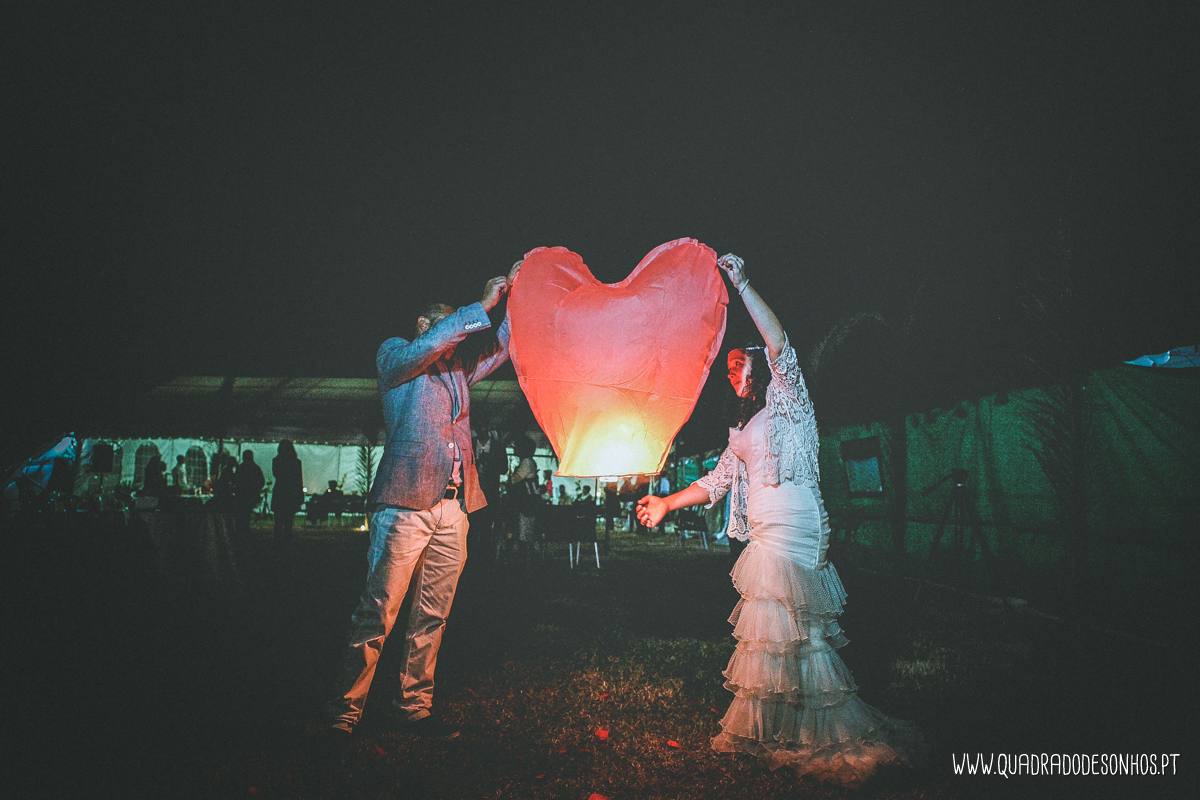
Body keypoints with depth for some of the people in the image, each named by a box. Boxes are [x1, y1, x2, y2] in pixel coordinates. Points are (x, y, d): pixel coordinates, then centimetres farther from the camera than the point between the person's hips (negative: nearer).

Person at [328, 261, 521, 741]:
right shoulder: (394, 355, 8)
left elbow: (503, 345, 26)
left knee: (433, 616, 8)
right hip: (406, 503, -6)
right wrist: (482, 306, -8)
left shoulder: (458, 368, 25)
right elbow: (425, 347, -11)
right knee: (377, 614, -6)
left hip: (454, 507, 6)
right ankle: (346, 713, 4)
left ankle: (413, 709, 17)